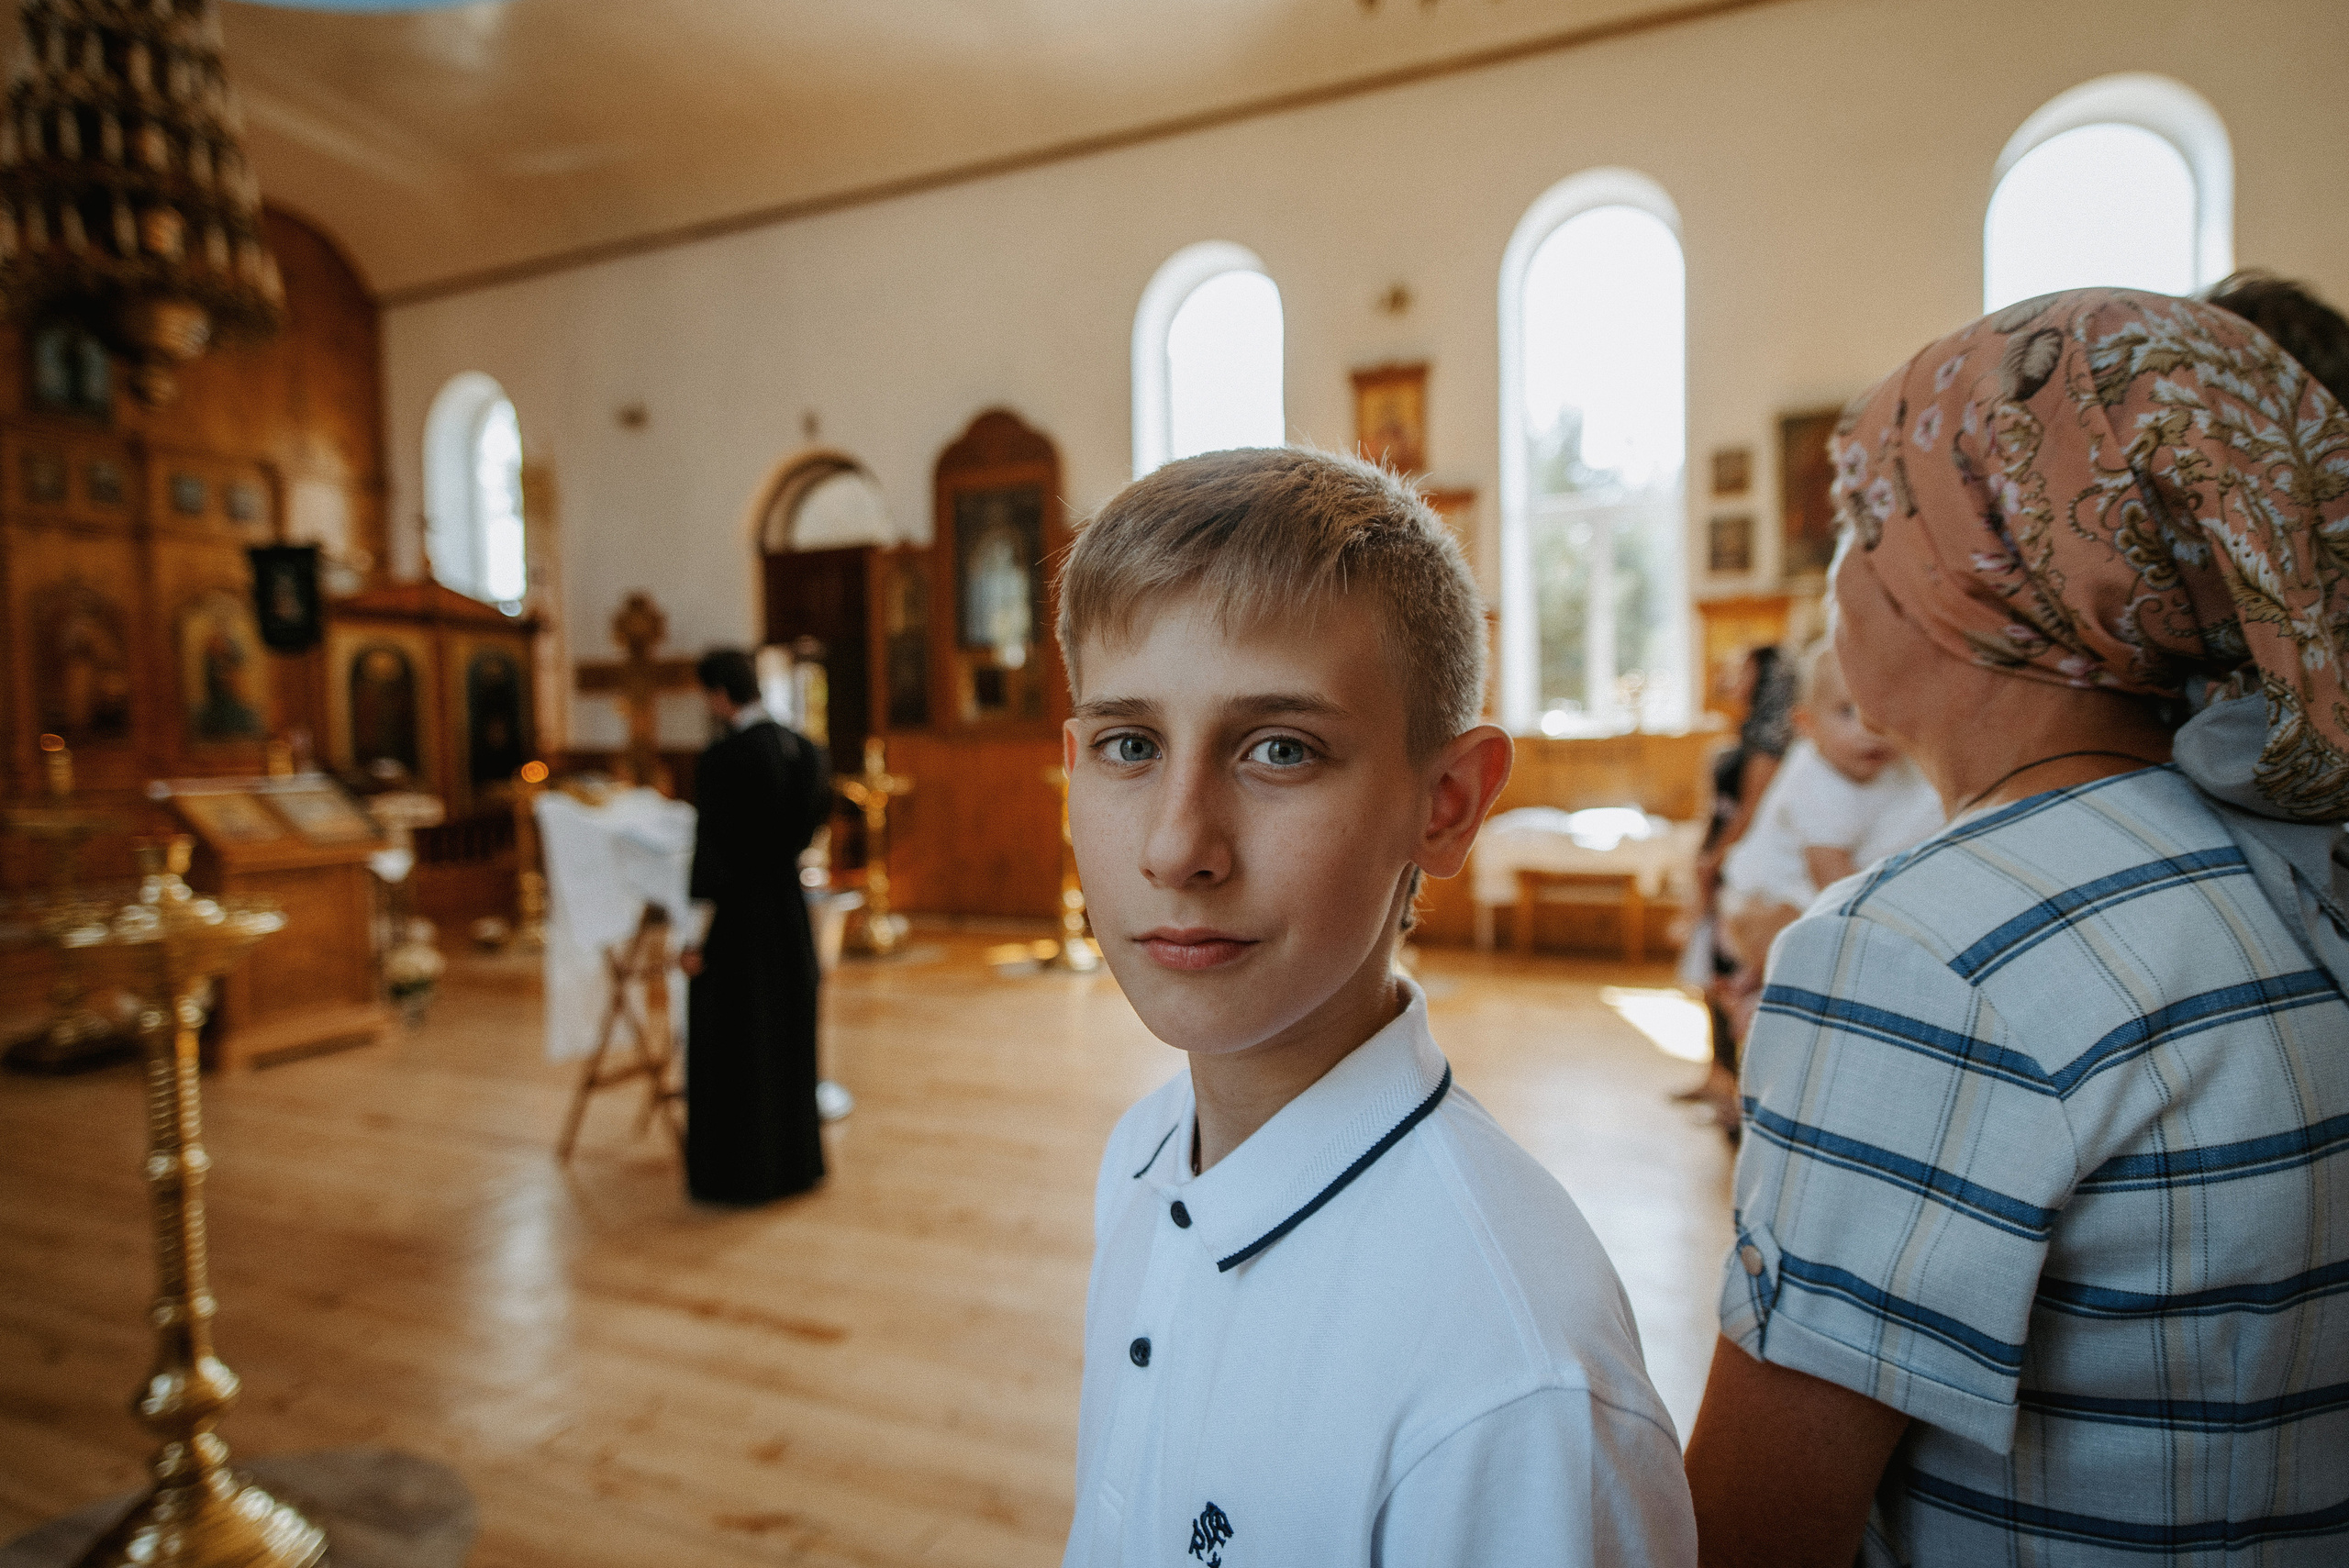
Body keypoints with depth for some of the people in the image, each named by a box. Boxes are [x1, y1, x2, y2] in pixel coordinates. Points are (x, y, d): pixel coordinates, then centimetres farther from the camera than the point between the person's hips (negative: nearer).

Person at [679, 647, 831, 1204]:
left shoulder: (721, 759, -18)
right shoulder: (805, 750, 0)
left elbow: (710, 851, -18)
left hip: (736, 913, -6)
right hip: (790, 908, 6)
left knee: (730, 1045, 7)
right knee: (789, 1037, 17)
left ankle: (736, 1174, 17)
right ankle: (796, 1161, 28)